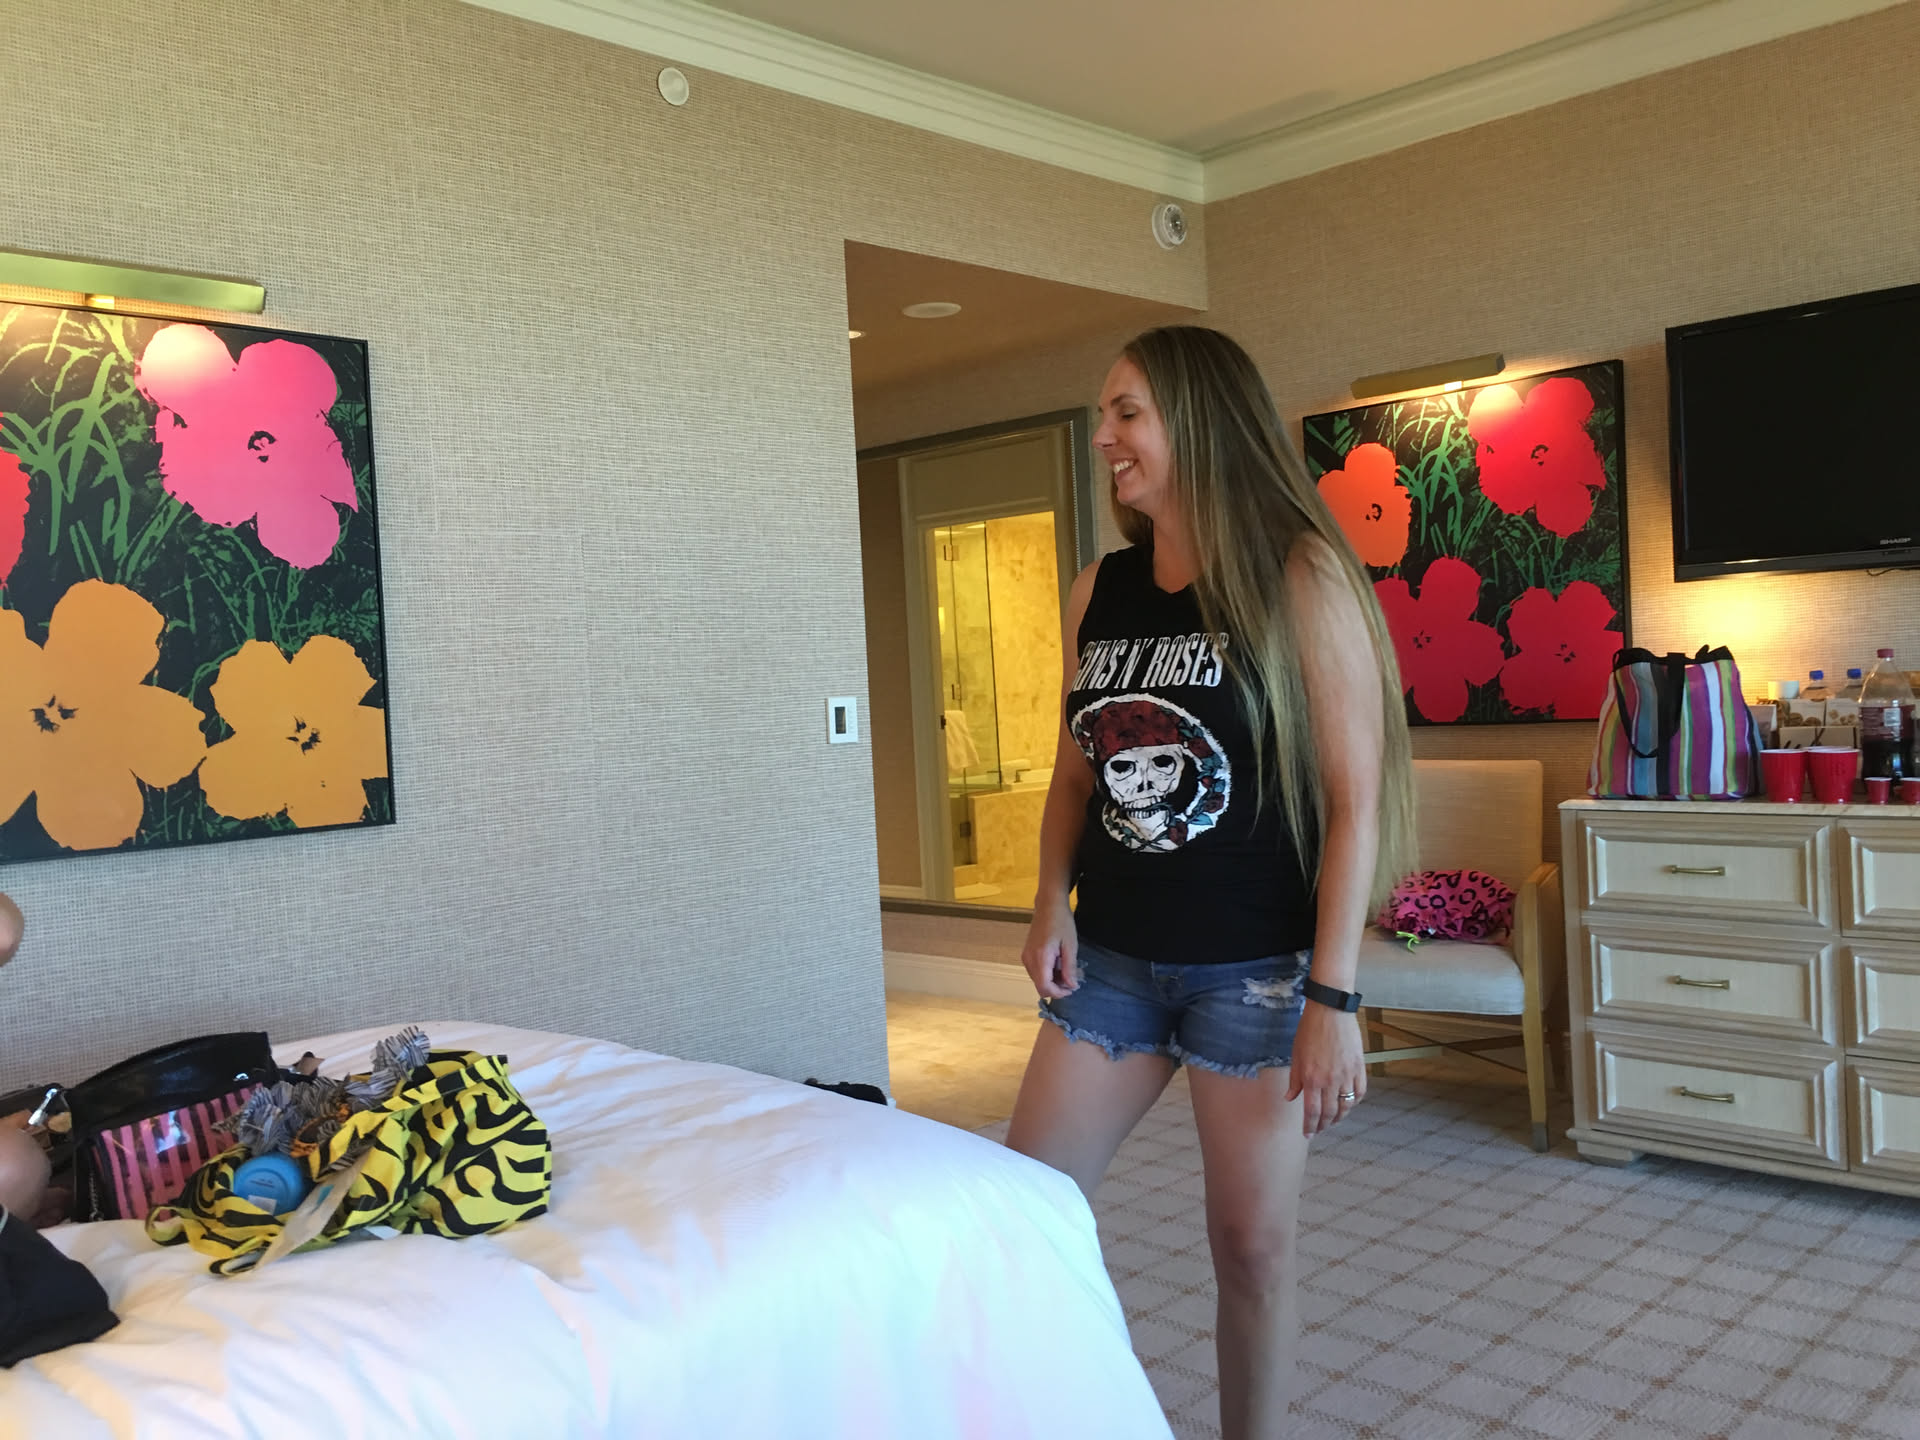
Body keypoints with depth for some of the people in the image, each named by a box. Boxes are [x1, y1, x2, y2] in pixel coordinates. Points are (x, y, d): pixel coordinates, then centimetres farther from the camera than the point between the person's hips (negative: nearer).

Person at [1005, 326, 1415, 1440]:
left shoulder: (1300, 578, -10)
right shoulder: (1099, 592, 7)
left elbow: (1354, 798, -12)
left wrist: (1333, 998, -16)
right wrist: (1052, 904, 0)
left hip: (1256, 969, -5)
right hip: (1110, 961, 5)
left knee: (1254, 1243, 7)